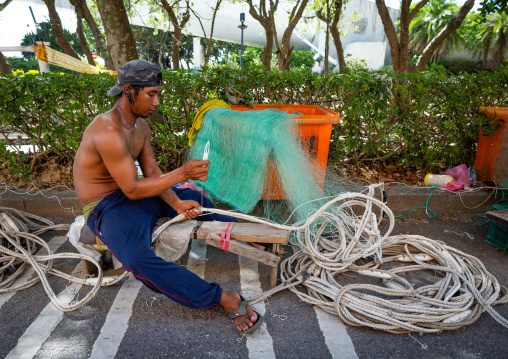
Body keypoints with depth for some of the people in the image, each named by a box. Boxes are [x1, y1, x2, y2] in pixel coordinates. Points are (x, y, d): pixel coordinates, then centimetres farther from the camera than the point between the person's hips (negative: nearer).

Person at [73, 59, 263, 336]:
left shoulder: (140, 126, 2)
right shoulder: (108, 132, -28)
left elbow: (152, 173, 0)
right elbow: (132, 189, -27)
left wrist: (177, 204, -14)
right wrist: (181, 173, -31)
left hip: (132, 194, 9)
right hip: (105, 207, -9)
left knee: (197, 200, 8)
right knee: (141, 262, -34)